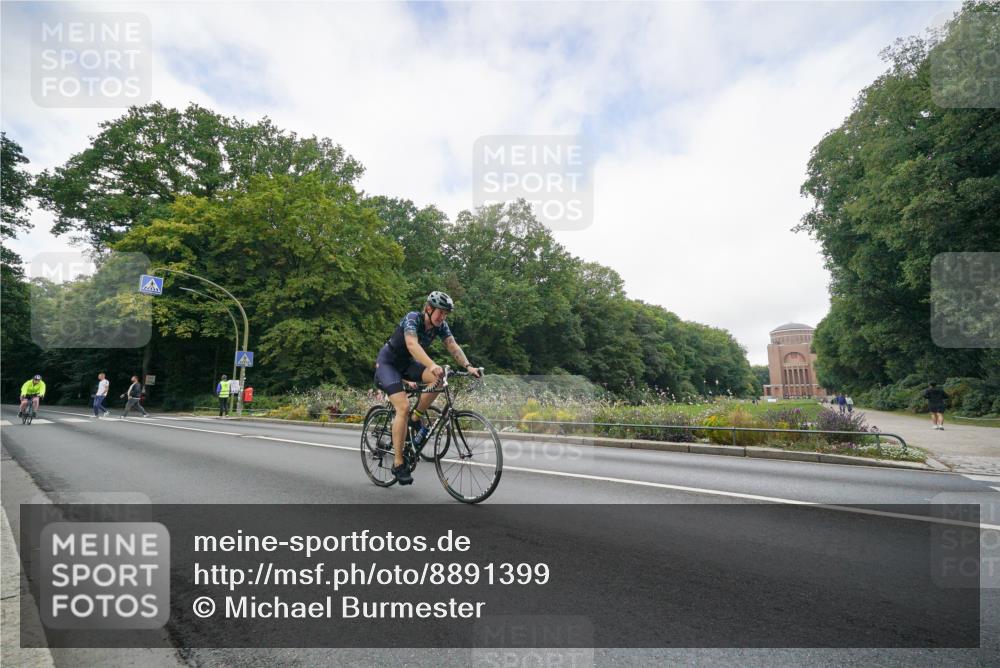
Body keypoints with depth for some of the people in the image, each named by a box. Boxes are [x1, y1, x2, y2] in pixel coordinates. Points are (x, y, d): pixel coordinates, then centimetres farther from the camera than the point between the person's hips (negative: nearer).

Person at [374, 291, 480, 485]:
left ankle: (415, 418, -2)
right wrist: (432, 365, -60)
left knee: (439, 378, -22)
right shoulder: (412, 318, -27)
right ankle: (398, 463, -13)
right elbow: (412, 344, -45)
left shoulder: (440, 325, -9)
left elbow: (453, 346, -17)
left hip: (407, 364, 6)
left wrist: (468, 366, -34)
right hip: (388, 362, -6)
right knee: (403, 407, -23)